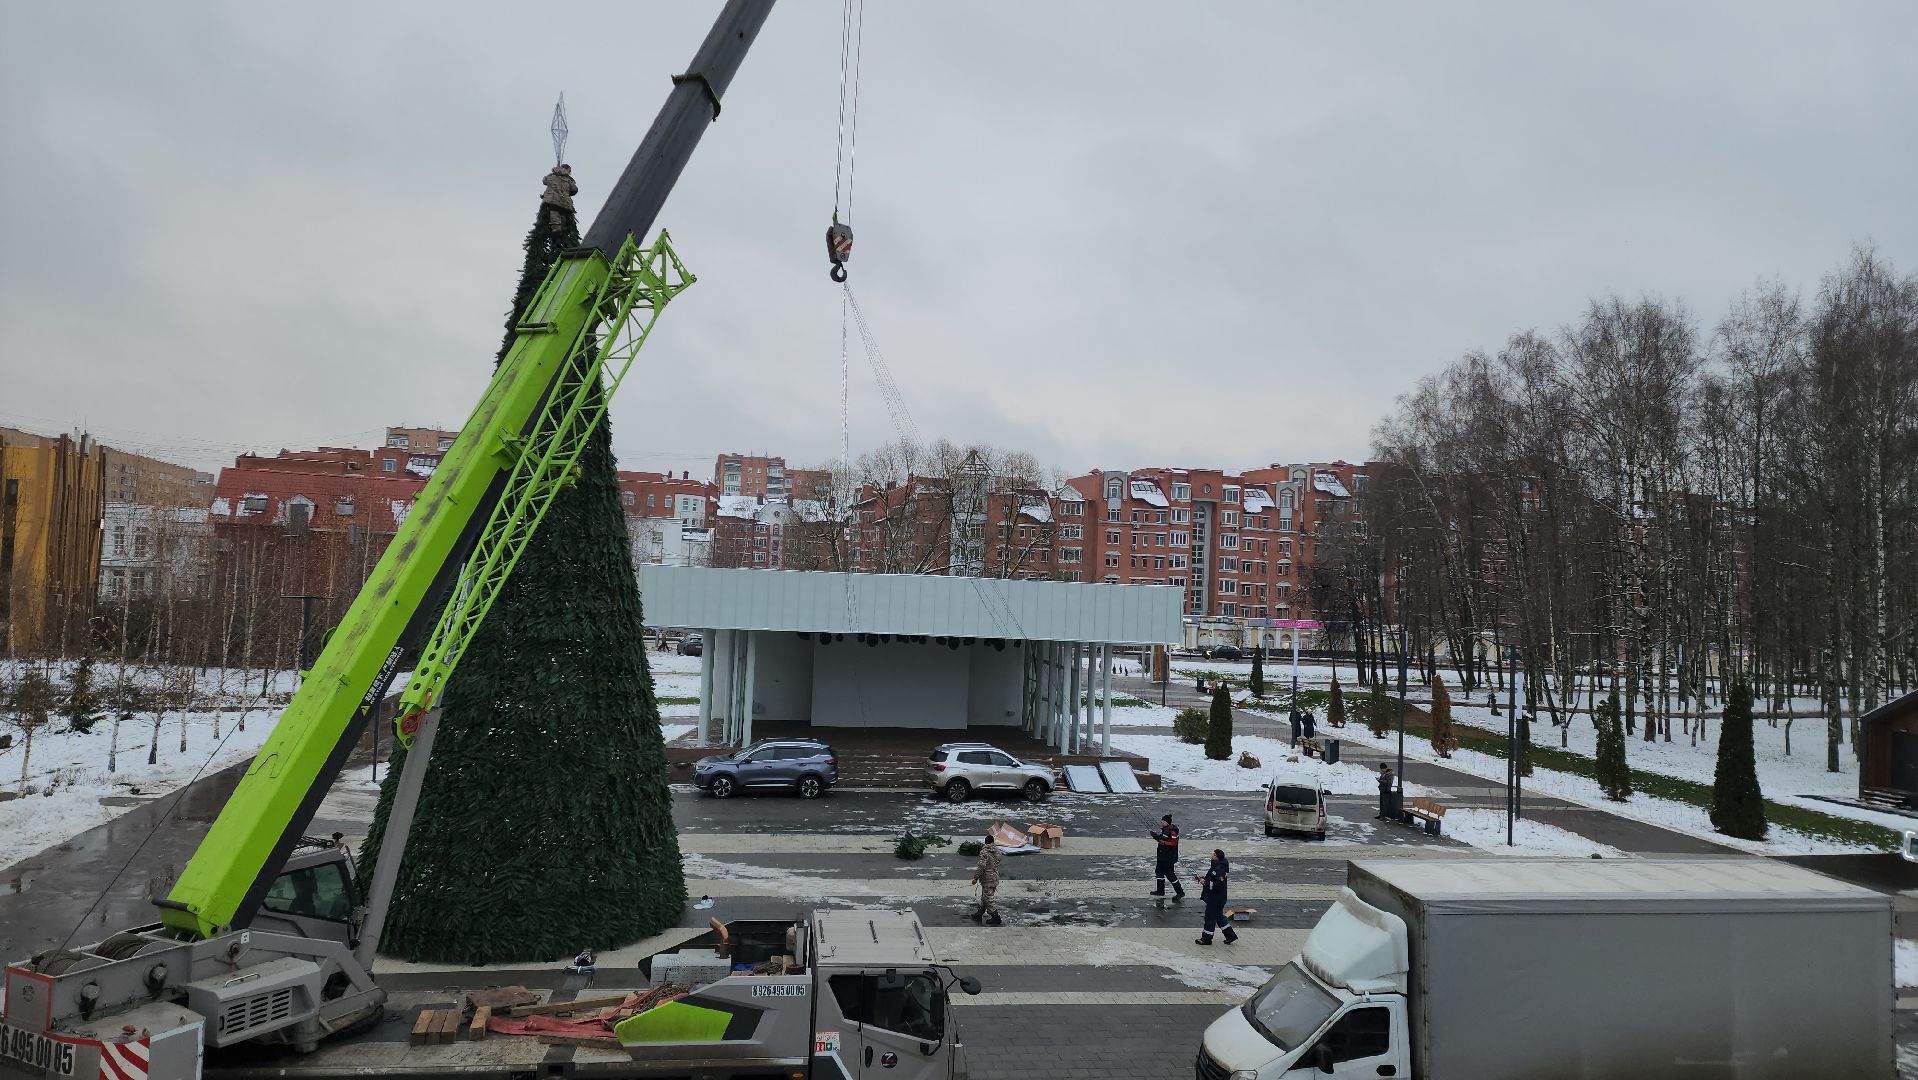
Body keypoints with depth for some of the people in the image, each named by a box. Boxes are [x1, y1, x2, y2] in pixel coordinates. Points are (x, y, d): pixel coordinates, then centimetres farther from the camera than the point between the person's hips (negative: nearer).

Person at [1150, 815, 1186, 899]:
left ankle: (1180, 892, 1)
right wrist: (1156, 836, 5)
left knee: (1170, 874, -7)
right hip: (1162, 856, 11)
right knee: (1159, 871, 18)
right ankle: (1160, 890, 31)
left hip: (1169, 857, -11)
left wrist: (1164, 842, -28)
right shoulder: (1164, 829, 10)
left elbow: (1174, 842, -26)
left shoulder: (1172, 831, -20)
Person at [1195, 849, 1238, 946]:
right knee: (1219, 916, 20)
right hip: (1213, 897, 10)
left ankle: (1206, 939, 15)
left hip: (1216, 899, -10)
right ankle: (1230, 935, 27)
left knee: (1210, 916, 2)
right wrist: (1203, 878, 5)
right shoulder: (1216, 866, 8)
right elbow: (1212, 879, 20)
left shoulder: (1219, 869, -25)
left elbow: (1218, 884, -28)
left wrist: (1205, 883, -24)